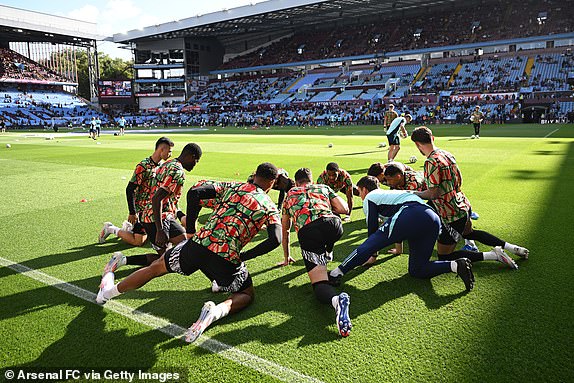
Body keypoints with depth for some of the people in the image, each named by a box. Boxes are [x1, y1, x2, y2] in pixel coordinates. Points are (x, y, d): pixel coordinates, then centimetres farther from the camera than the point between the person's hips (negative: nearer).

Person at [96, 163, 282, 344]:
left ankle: (109, 291, 41)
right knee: (247, 294, 22)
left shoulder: (233, 187, 13)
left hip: (198, 244, 3)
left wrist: (191, 231, 10)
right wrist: (243, 257, 3)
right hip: (227, 259, -2)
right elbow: (275, 240, -7)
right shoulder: (271, 208, 9)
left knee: (156, 267, 27)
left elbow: (194, 193, 3)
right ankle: (218, 310, -7)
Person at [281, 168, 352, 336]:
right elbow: (345, 209, 19)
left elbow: (285, 231, 41)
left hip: (307, 232, -2)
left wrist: (287, 257, 54)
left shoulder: (289, 195, 34)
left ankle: (335, 299, -41)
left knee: (319, 284, -10)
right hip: (334, 225, 2)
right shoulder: (323, 187, 31)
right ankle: (328, 255, 43)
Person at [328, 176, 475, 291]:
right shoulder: (388, 193, 41)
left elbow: (372, 228, 16)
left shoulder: (369, 198, 19)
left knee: (369, 245, -6)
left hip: (411, 215, -8)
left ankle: (336, 274, -13)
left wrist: (373, 255, 28)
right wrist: (399, 246, 66)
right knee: (416, 270, 12)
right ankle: (457, 265, -6)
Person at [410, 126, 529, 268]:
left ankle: (492, 255, -4)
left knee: (444, 257, 3)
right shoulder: (447, 154, 3)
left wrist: (414, 194, -11)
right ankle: (510, 247, 33)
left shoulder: (431, 162, -24)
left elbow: (433, 193, -26)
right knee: (468, 233, 38)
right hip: (464, 206, 9)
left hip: (452, 216, -9)